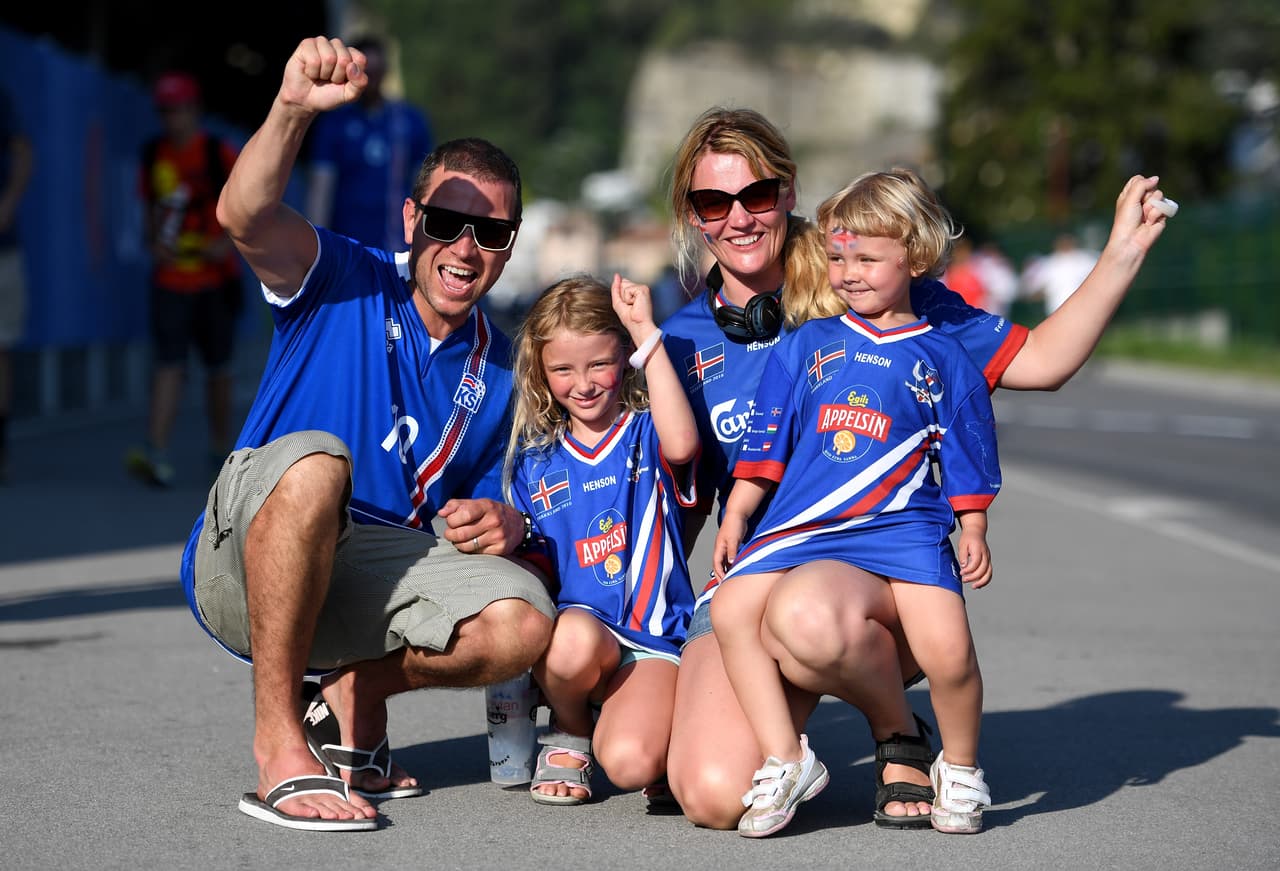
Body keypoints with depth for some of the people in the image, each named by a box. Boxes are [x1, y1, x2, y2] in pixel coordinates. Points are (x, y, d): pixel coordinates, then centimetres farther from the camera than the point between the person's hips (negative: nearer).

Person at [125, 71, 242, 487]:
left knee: (218, 368, 9)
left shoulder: (220, 155, -5)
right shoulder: (153, 155, 6)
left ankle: (221, 449, 24)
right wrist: (154, 244, 0)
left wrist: (229, 241, -18)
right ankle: (157, 453, -20)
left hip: (215, 279, -2)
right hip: (170, 279, 2)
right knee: (167, 364, -10)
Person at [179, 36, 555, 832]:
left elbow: (490, 507, 19)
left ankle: (355, 695, 5)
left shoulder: (499, 370, 13)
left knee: (521, 623, -26)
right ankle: (278, 748, -30)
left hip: (370, 580, 4)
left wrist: (506, 523, -7)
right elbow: (246, 216, -22)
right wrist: (293, 110, -41)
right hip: (242, 564, -4)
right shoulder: (346, 281, -2)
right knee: (312, 462, -39)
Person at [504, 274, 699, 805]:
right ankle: (568, 735, -2)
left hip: (652, 641, -3)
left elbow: (682, 443, -23)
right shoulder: (534, 461, 13)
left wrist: (647, 334, -20)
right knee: (575, 637, -37)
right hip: (572, 624, 3)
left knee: (631, 762, -30)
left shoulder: (645, 434, 3)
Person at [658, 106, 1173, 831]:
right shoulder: (684, 342, 10)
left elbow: (1039, 361, 2)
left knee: (806, 616, -42)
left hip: (885, 564, -2)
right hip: (749, 575, 2)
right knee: (715, 797, -27)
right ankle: (786, 711, 9)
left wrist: (1124, 253, -8)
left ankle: (901, 732, -8)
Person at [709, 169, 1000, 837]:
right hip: (802, 525, 3)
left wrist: (972, 531, 4)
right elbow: (764, 444, 15)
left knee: (947, 650, -22)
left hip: (906, 526, -2)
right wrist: (735, 516, 8)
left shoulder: (943, 359, 11)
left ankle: (960, 769, 6)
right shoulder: (804, 346, 15)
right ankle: (784, 761, -12)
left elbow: (966, 461, 14)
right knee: (731, 606, -19)